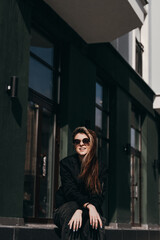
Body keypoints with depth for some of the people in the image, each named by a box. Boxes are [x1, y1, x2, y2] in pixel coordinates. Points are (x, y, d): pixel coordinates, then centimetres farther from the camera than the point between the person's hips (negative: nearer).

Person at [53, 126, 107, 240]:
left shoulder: (100, 167, 3)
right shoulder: (66, 163, 1)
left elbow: (99, 195, -7)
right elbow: (70, 191, -11)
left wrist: (81, 210, -28)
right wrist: (88, 205, -32)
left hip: (90, 209, 0)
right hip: (67, 206, 0)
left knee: (94, 221, -35)